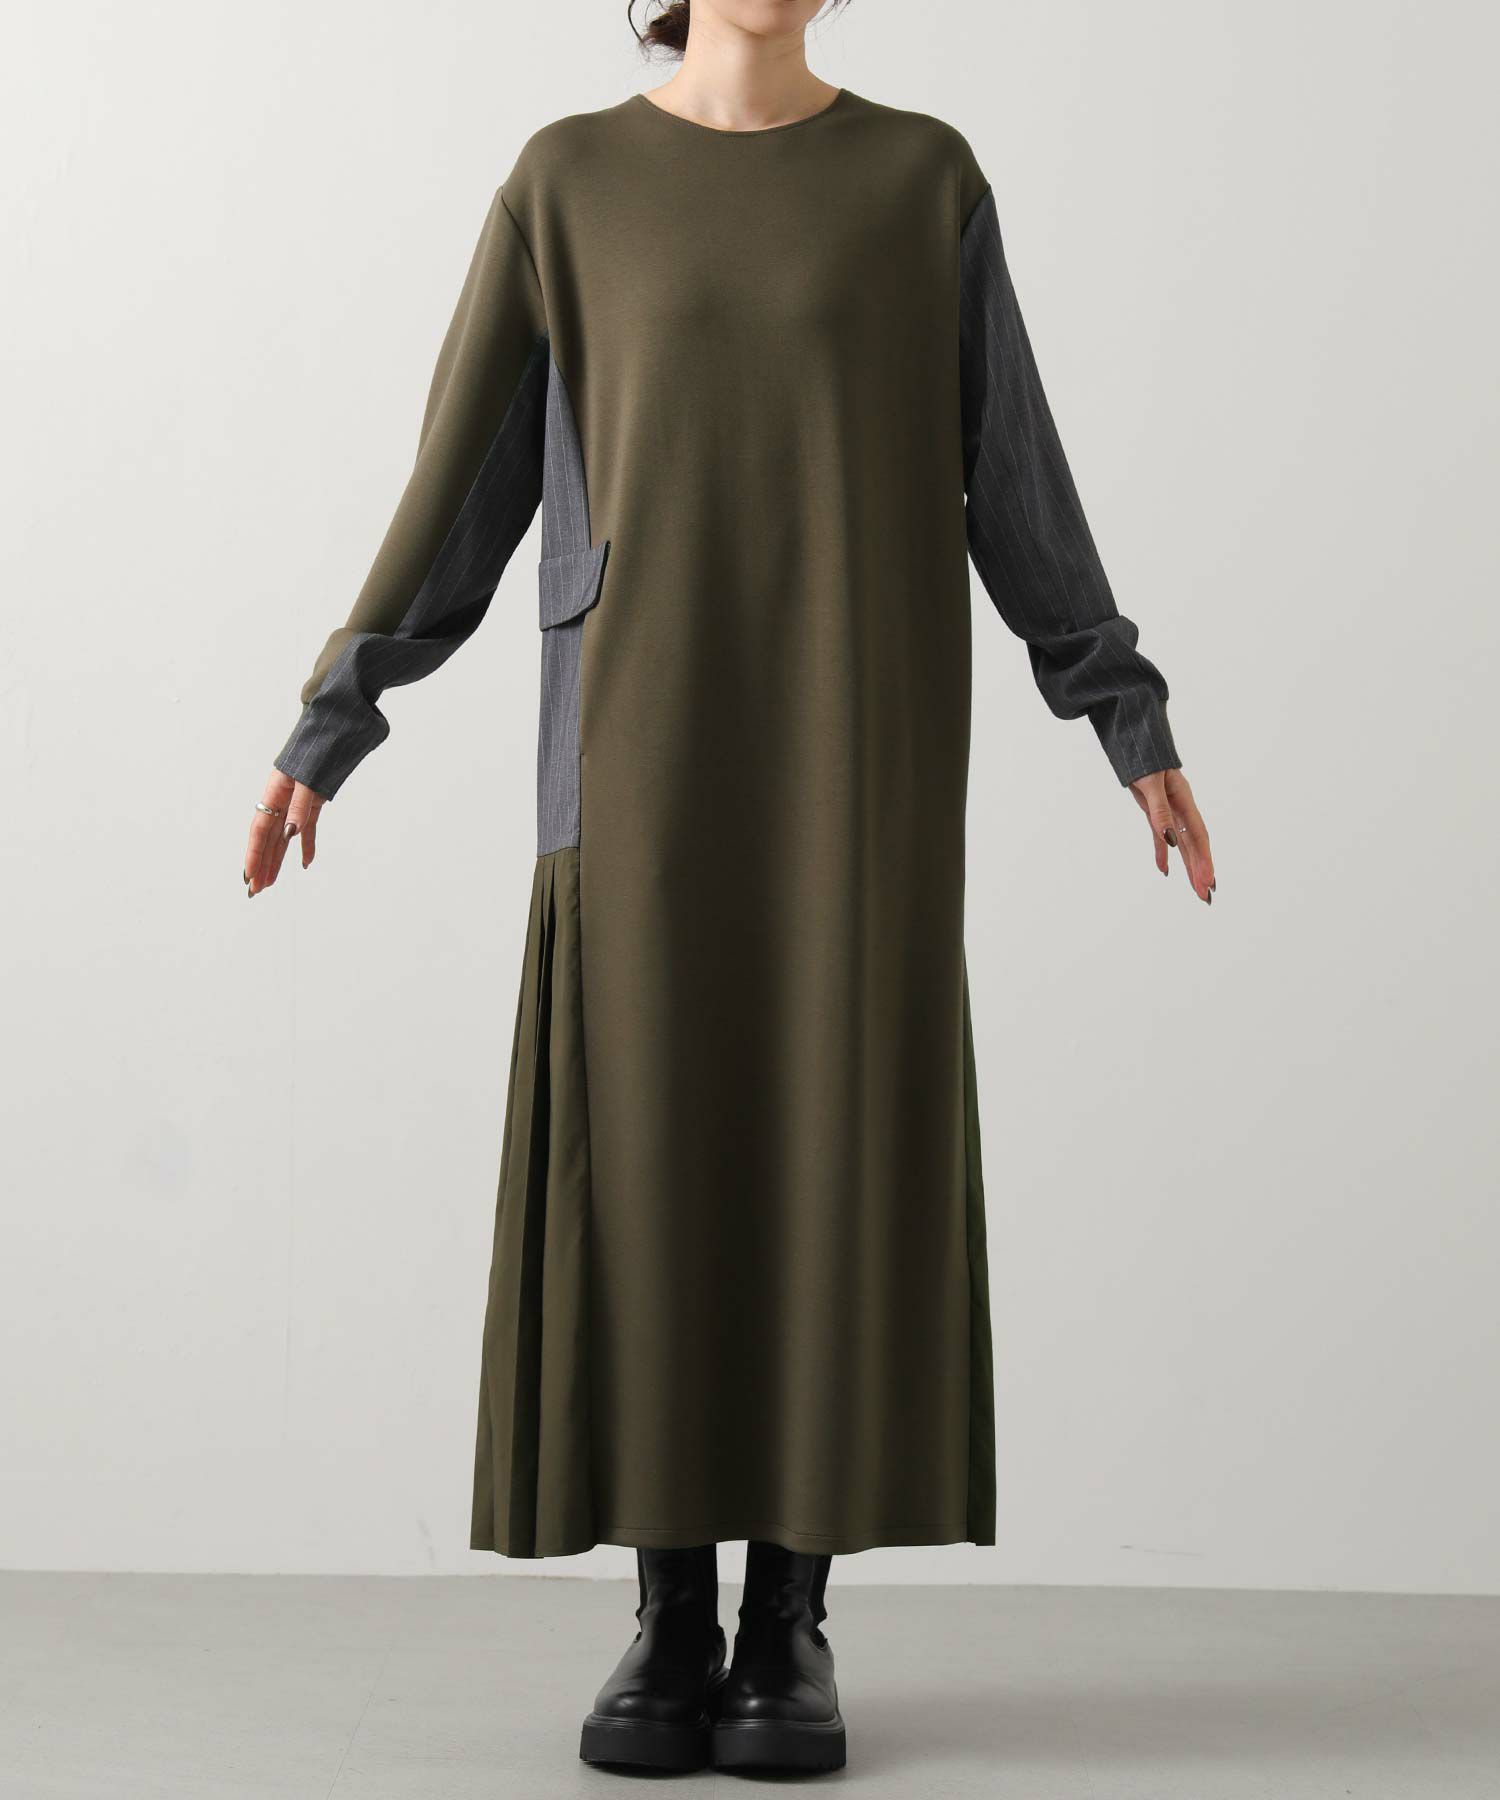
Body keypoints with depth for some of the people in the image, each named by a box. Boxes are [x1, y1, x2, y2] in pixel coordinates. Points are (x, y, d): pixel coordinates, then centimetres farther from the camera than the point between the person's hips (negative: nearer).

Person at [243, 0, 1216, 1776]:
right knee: (648, 1161, -1)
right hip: (645, 739, 0)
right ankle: (670, 1624, 11)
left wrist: (1133, 725, 6)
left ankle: (792, 1625, 10)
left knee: (834, 1149, -2)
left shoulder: (923, 178, 8)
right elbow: (465, 470, 6)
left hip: (857, 735, 0)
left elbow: (1011, 471, 9)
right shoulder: (567, 183, 7)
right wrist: (327, 727, 2)